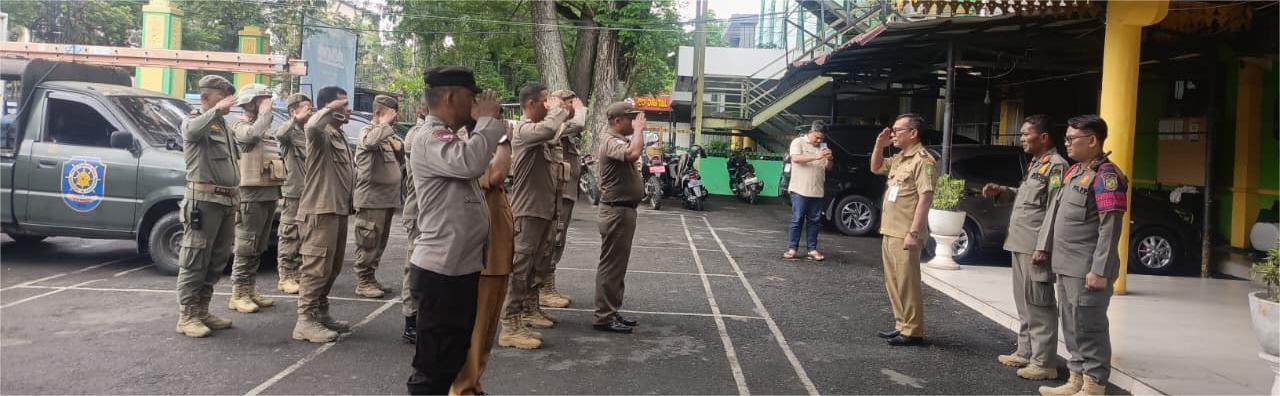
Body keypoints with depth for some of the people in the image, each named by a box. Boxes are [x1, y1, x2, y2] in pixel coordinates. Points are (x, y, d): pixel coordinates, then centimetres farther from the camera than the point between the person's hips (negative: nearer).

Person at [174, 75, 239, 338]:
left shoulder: (222, 126, 22)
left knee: (217, 261, 11)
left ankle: (202, 311, 19)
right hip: (203, 199, -8)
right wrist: (216, 110, -41)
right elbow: (194, 130, -29)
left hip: (226, 201, 8)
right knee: (195, 260, -6)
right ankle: (187, 316, -3)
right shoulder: (193, 121, -2)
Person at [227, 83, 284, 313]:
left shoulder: (266, 128, 21)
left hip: (269, 193, 8)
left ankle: (249, 289, 20)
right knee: (246, 246, -7)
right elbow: (253, 134, -30)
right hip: (251, 194, -8)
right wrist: (265, 112, -14)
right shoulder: (240, 125, -5)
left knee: (258, 247, 12)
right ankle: (238, 294, -3)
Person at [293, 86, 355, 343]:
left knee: (332, 267, 15)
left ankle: (321, 313, 24)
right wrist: (331, 109, -22)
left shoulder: (341, 136, 19)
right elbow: (312, 126, -37)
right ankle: (305, 320, -6)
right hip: (320, 209, -10)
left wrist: (349, 203, 21)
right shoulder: (322, 134, -11)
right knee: (317, 266, -9)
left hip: (339, 209, 10)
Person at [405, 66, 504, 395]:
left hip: (463, 266, 10)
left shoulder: (452, 137, 16)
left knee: (455, 361, 21)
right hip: (442, 271, -10)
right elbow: (470, 163, -34)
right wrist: (487, 119, -21)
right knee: (434, 369, -3)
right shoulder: (430, 138, -15)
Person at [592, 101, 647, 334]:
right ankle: (603, 318, -2)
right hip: (616, 211, -11)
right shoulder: (611, 141, -17)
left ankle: (612, 312, 24)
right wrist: (639, 130, -24)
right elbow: (633, 154, -35)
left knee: (618, 265, 15)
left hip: (624, 210, 11)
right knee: (611, 265, -6)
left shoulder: (620, 140, 17)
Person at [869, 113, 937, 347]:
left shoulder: (923, 160, -14)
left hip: (905, 235, -9)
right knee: (893, 283, 14)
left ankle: (913, 332, 1)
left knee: (907, 283, -5)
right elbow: (875, 168, 30)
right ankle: (902, 326, 23)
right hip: (889, 232, 9)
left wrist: (914, 233, -24)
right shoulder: (899, 159, 14)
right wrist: (879, 145, 11)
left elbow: (925, 198, -20)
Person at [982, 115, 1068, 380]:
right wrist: (1001, 192, 11)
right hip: (1021, 245, 10)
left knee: (1039, 305, -5)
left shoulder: (1056, 165, -13)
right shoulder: (1036, 164, 18)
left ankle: (1043, 363, 0)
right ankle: (1025, 352, 27)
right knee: (1025, 304, 17)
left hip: (1036, 248, -10)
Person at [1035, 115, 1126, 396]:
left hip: (1087, 270, -9)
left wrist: (1100, 270, -21)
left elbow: (1110, 227, -18)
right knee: (1071, 326, 15)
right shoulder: (1073, 171, 16)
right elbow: (1055, 211, 22)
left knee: (1089, 328, -3)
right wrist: (1044, 247, 19)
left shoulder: (1106, 175, -13)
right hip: (1066, 266, 9)